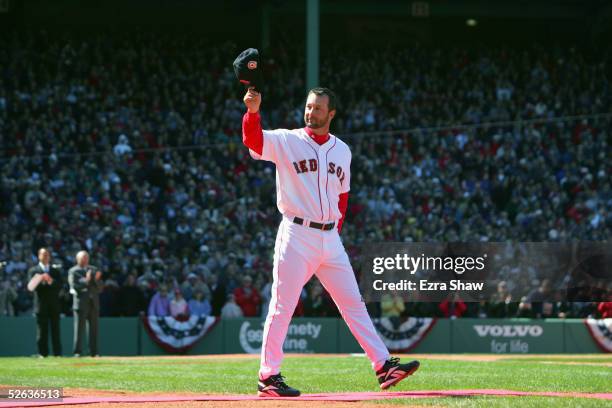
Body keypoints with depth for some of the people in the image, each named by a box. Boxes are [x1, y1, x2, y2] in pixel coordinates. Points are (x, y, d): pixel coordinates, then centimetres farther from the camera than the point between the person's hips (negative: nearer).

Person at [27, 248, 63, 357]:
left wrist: (51, 281, -13)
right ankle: (43, 353, 0)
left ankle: (57, 353, 1)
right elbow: (31, 287, -3)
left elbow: (59, 286, 4)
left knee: (55, 331, 0)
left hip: (54, 305, 2)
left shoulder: (56, 271, 16)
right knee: (42, 331, -3)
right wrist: (41, 280, -19)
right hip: (41, 305, -2)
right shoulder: (33, 271, 8)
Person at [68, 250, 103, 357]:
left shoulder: (94, 270, 17)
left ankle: (94, 352, 7)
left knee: (94, 328, 4)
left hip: (94, 303, 5)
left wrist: (97, 279, -6)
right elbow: (74, 286, -10)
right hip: (81, 303, -5)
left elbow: (100, 287, 13)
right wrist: (85, 281, -19)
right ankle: (77, 352, -3)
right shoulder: (73, 271, 2)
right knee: (79, 328, -6)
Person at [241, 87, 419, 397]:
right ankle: (268, 377, 1)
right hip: (297, 236, -5)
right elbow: (253, 140, -20)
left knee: (354, 304, 6)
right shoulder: (286, 142, -2)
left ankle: (383, 366, 7)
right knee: (282, 306, -4)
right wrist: (253, 111, -38)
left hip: (330, 240, 5)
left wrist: (336, 227, 11)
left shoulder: (342, 151, 14)